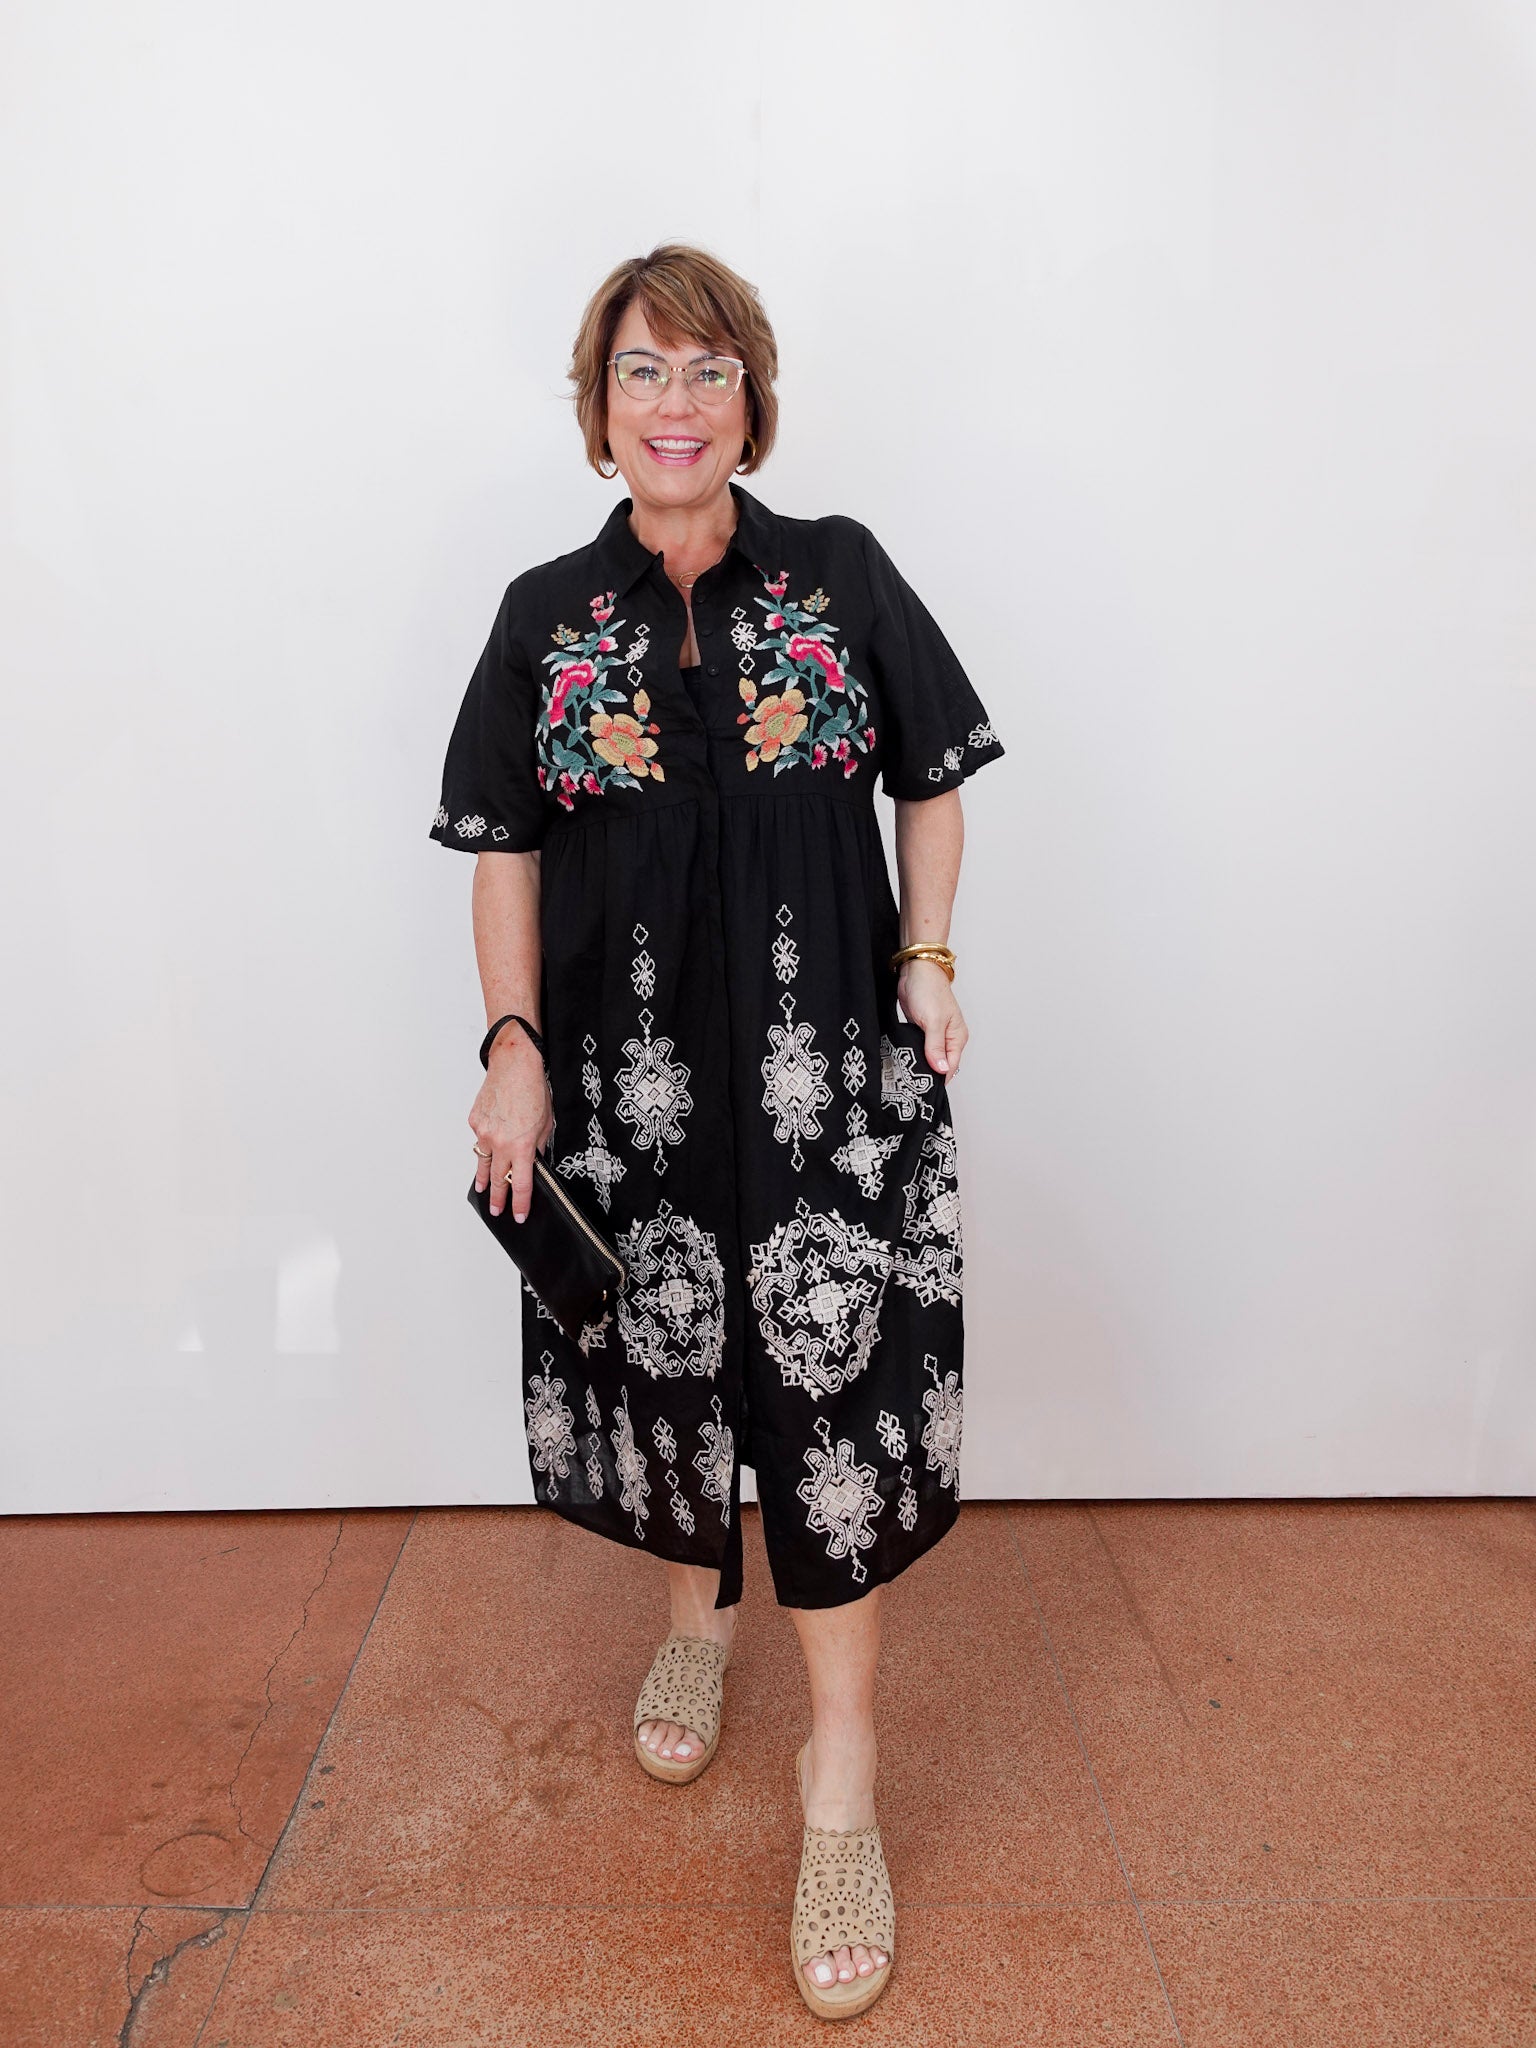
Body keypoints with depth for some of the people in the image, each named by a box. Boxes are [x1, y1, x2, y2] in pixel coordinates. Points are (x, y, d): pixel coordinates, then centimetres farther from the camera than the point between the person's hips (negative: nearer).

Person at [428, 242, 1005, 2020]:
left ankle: (842, 1785, 14)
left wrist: (928, 961, -4)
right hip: (627, 1067, 2)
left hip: (826, 1060, -1)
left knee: (834, 1376, -3)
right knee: (659, 1352, 13)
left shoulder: (844, 578, 3)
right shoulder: (547, 616, 5)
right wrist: (514, 1046, -3)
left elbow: (930, 782, 9)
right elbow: (507, 844, 6)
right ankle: (698, 1611, 45)